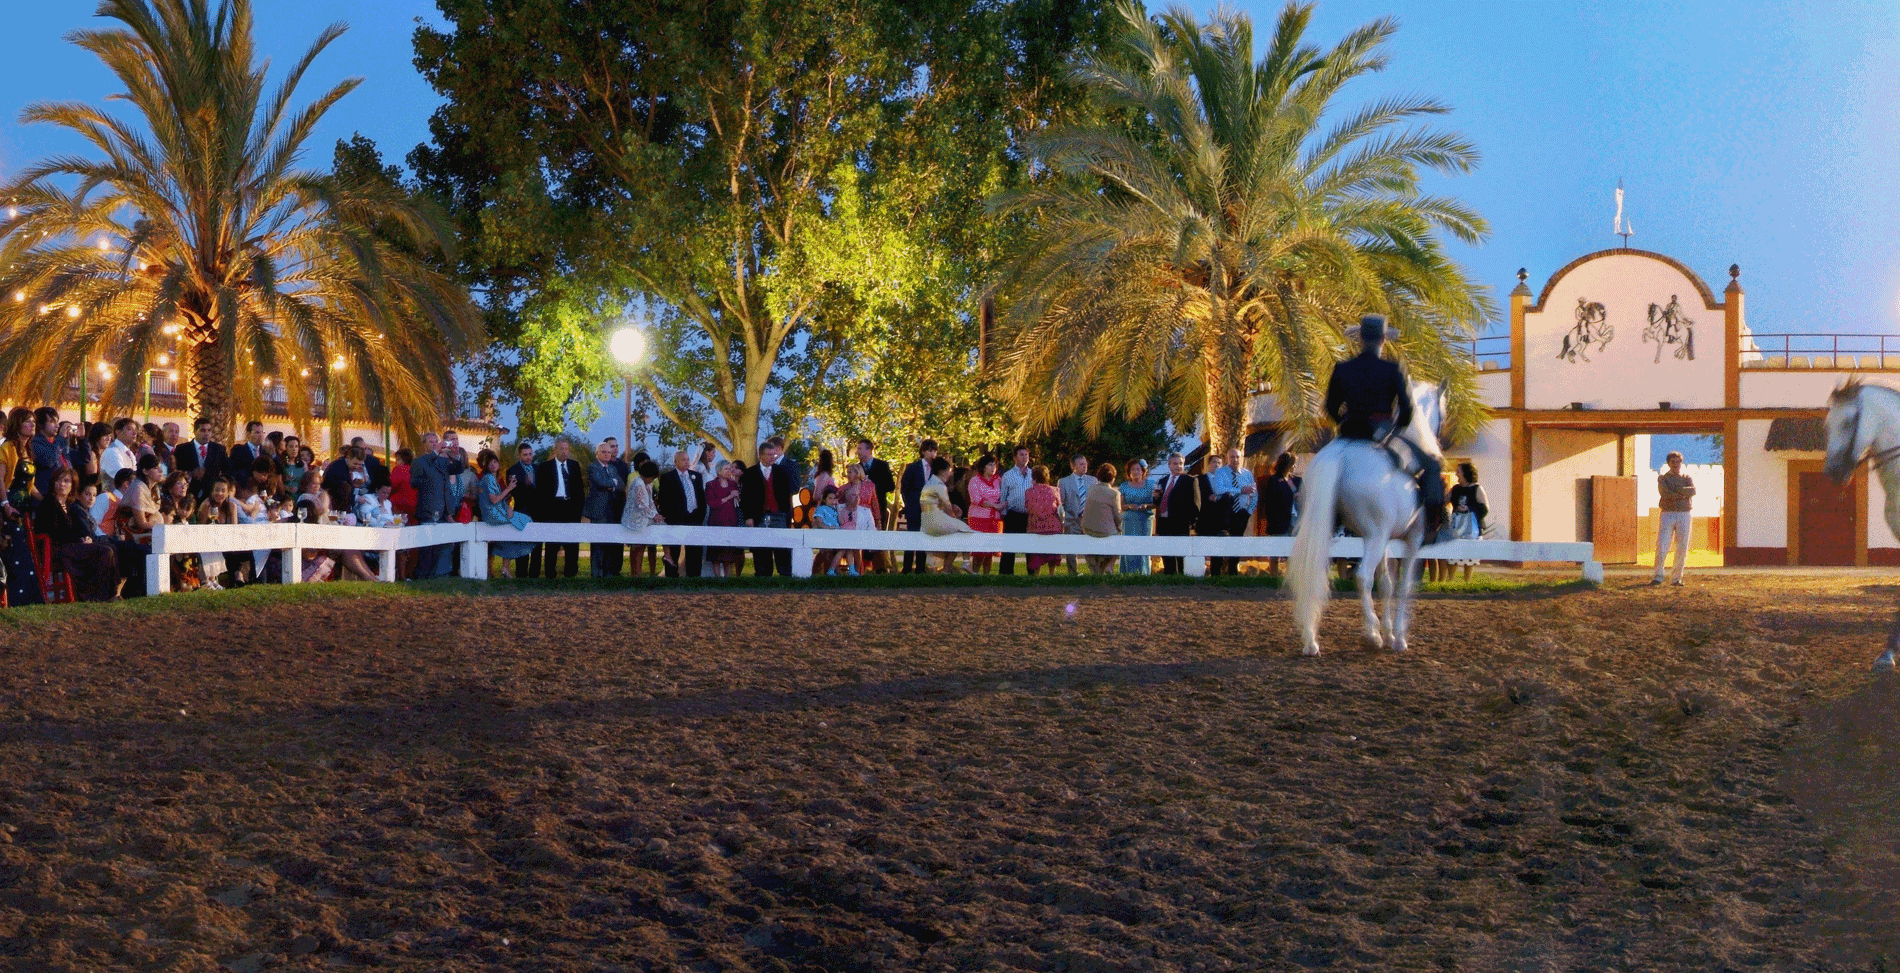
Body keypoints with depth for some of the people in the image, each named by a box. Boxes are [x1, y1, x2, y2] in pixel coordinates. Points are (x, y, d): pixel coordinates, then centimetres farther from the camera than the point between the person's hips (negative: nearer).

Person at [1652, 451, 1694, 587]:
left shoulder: (1688, 479, 13)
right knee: (1661, 547, -11)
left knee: (1682, 549, -1)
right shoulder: (1662, 478, 8)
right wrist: (1683, 494, -13)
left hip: (1684, 516, 2)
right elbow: (1664, 493, -13)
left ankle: (1676, 579, 6)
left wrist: (1675, 490, -14)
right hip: (1667, 515, -2)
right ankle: (1657, 577, -5)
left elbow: (1693, 491, -9)